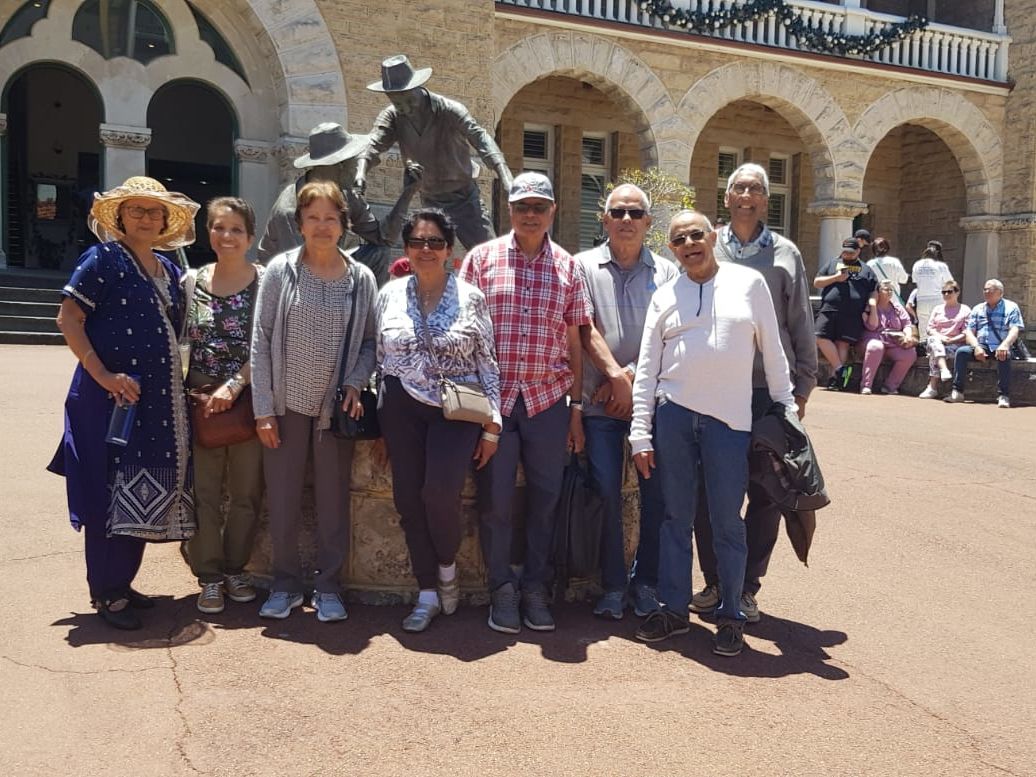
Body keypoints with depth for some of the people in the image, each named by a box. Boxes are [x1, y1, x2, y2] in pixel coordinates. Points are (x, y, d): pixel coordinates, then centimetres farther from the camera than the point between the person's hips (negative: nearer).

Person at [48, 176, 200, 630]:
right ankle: (106, 594, 12)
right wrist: (104, 376, -18)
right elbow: (69, 320, -11)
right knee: (111, 497, -1)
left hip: (159, 400, 7)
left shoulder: (168, 270, 14)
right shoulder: (104, 260, -6)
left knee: (142, 496, 12)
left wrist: (176, 384, 10)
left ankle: (122, 583, 25)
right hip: (111, 397, -7)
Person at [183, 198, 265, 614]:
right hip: (200, 399, 2)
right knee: (203, 491, 4)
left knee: (247, 492, 7)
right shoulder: (193, 281, 6)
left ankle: (234, 568, 25)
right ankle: (209, 576, 17)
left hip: (248, 399, -2)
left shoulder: (264, 282, -3)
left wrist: (234, 384, -15)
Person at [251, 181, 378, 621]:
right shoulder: (280, 270, -2)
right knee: (282, 498, 6)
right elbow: (261, 341, -2)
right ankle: (285, 584, 23)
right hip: (287, 403, 0)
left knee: (333, 500, 7)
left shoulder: (361, 278, 1)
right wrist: (263, 409, -6)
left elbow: (369, 341, 8)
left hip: (336, 406, 1)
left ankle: (328, 586, 22)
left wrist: (355, 384, -9)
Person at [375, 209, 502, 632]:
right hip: (402, 408, 3)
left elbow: (488, 363, 2)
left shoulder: (471, 298, 0)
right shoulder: (389, 295, 7)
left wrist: (492, 426, -2)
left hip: (456, 409, -3)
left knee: (441, 491, -20)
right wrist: (379, 422, 11)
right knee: (408, 499, 2)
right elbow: (379, 358, 12)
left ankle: (447, 569, 10)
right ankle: (428, 594, 16)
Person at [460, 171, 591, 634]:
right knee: (494, 499, 3)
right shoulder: (482, 258, 4)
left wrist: (576, 407, 6)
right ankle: (502, 590, 19)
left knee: (545, 497, 6)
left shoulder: (567, 267, 9)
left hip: (548, 399, 1)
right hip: (493, 396, -1)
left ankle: (536, 588, 21)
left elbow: (575, 342, 9)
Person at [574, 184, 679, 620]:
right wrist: (616, 376, -12)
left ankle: (648, 583, 18)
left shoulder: (667, 272, 10)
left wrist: (631, 377, -9)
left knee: (657, 493, 3)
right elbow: (587, 331, -3)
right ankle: (613, 587, 13)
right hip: (600, 401, -1)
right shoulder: (584, 266, 7)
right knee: (607, 494, 1)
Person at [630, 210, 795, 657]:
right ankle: (674, 609, 22)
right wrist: (640, 434, 1)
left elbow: (773, 351, 8)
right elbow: (647, 369, 6)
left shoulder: (749, 283, 6)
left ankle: (731, 616, 17)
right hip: (673, 415, 2)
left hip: (729, 419, -2)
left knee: (727, 523, 3)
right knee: (676, 517, 10)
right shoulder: (665, 297, 9)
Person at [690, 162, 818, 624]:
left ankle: (746, 587, 18)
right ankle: (714, 583, 19)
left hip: (769, 391, 1)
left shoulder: (785, 254, 10)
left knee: (766, 492, 5)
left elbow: (801, 325, 11)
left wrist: (803, 384, 6)